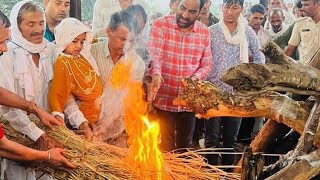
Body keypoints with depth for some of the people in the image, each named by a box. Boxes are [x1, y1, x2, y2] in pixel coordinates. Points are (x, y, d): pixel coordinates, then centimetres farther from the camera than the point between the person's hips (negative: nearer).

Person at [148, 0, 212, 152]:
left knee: (185, 145, 18)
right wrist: (156, 75, -40)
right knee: (167, 145, 8)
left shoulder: (204, 32, 2)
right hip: (164, 98, -3)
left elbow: (206, 65, 5)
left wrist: (195, 78, -15)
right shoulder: (160, 25, -9)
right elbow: (154, 55, -20)